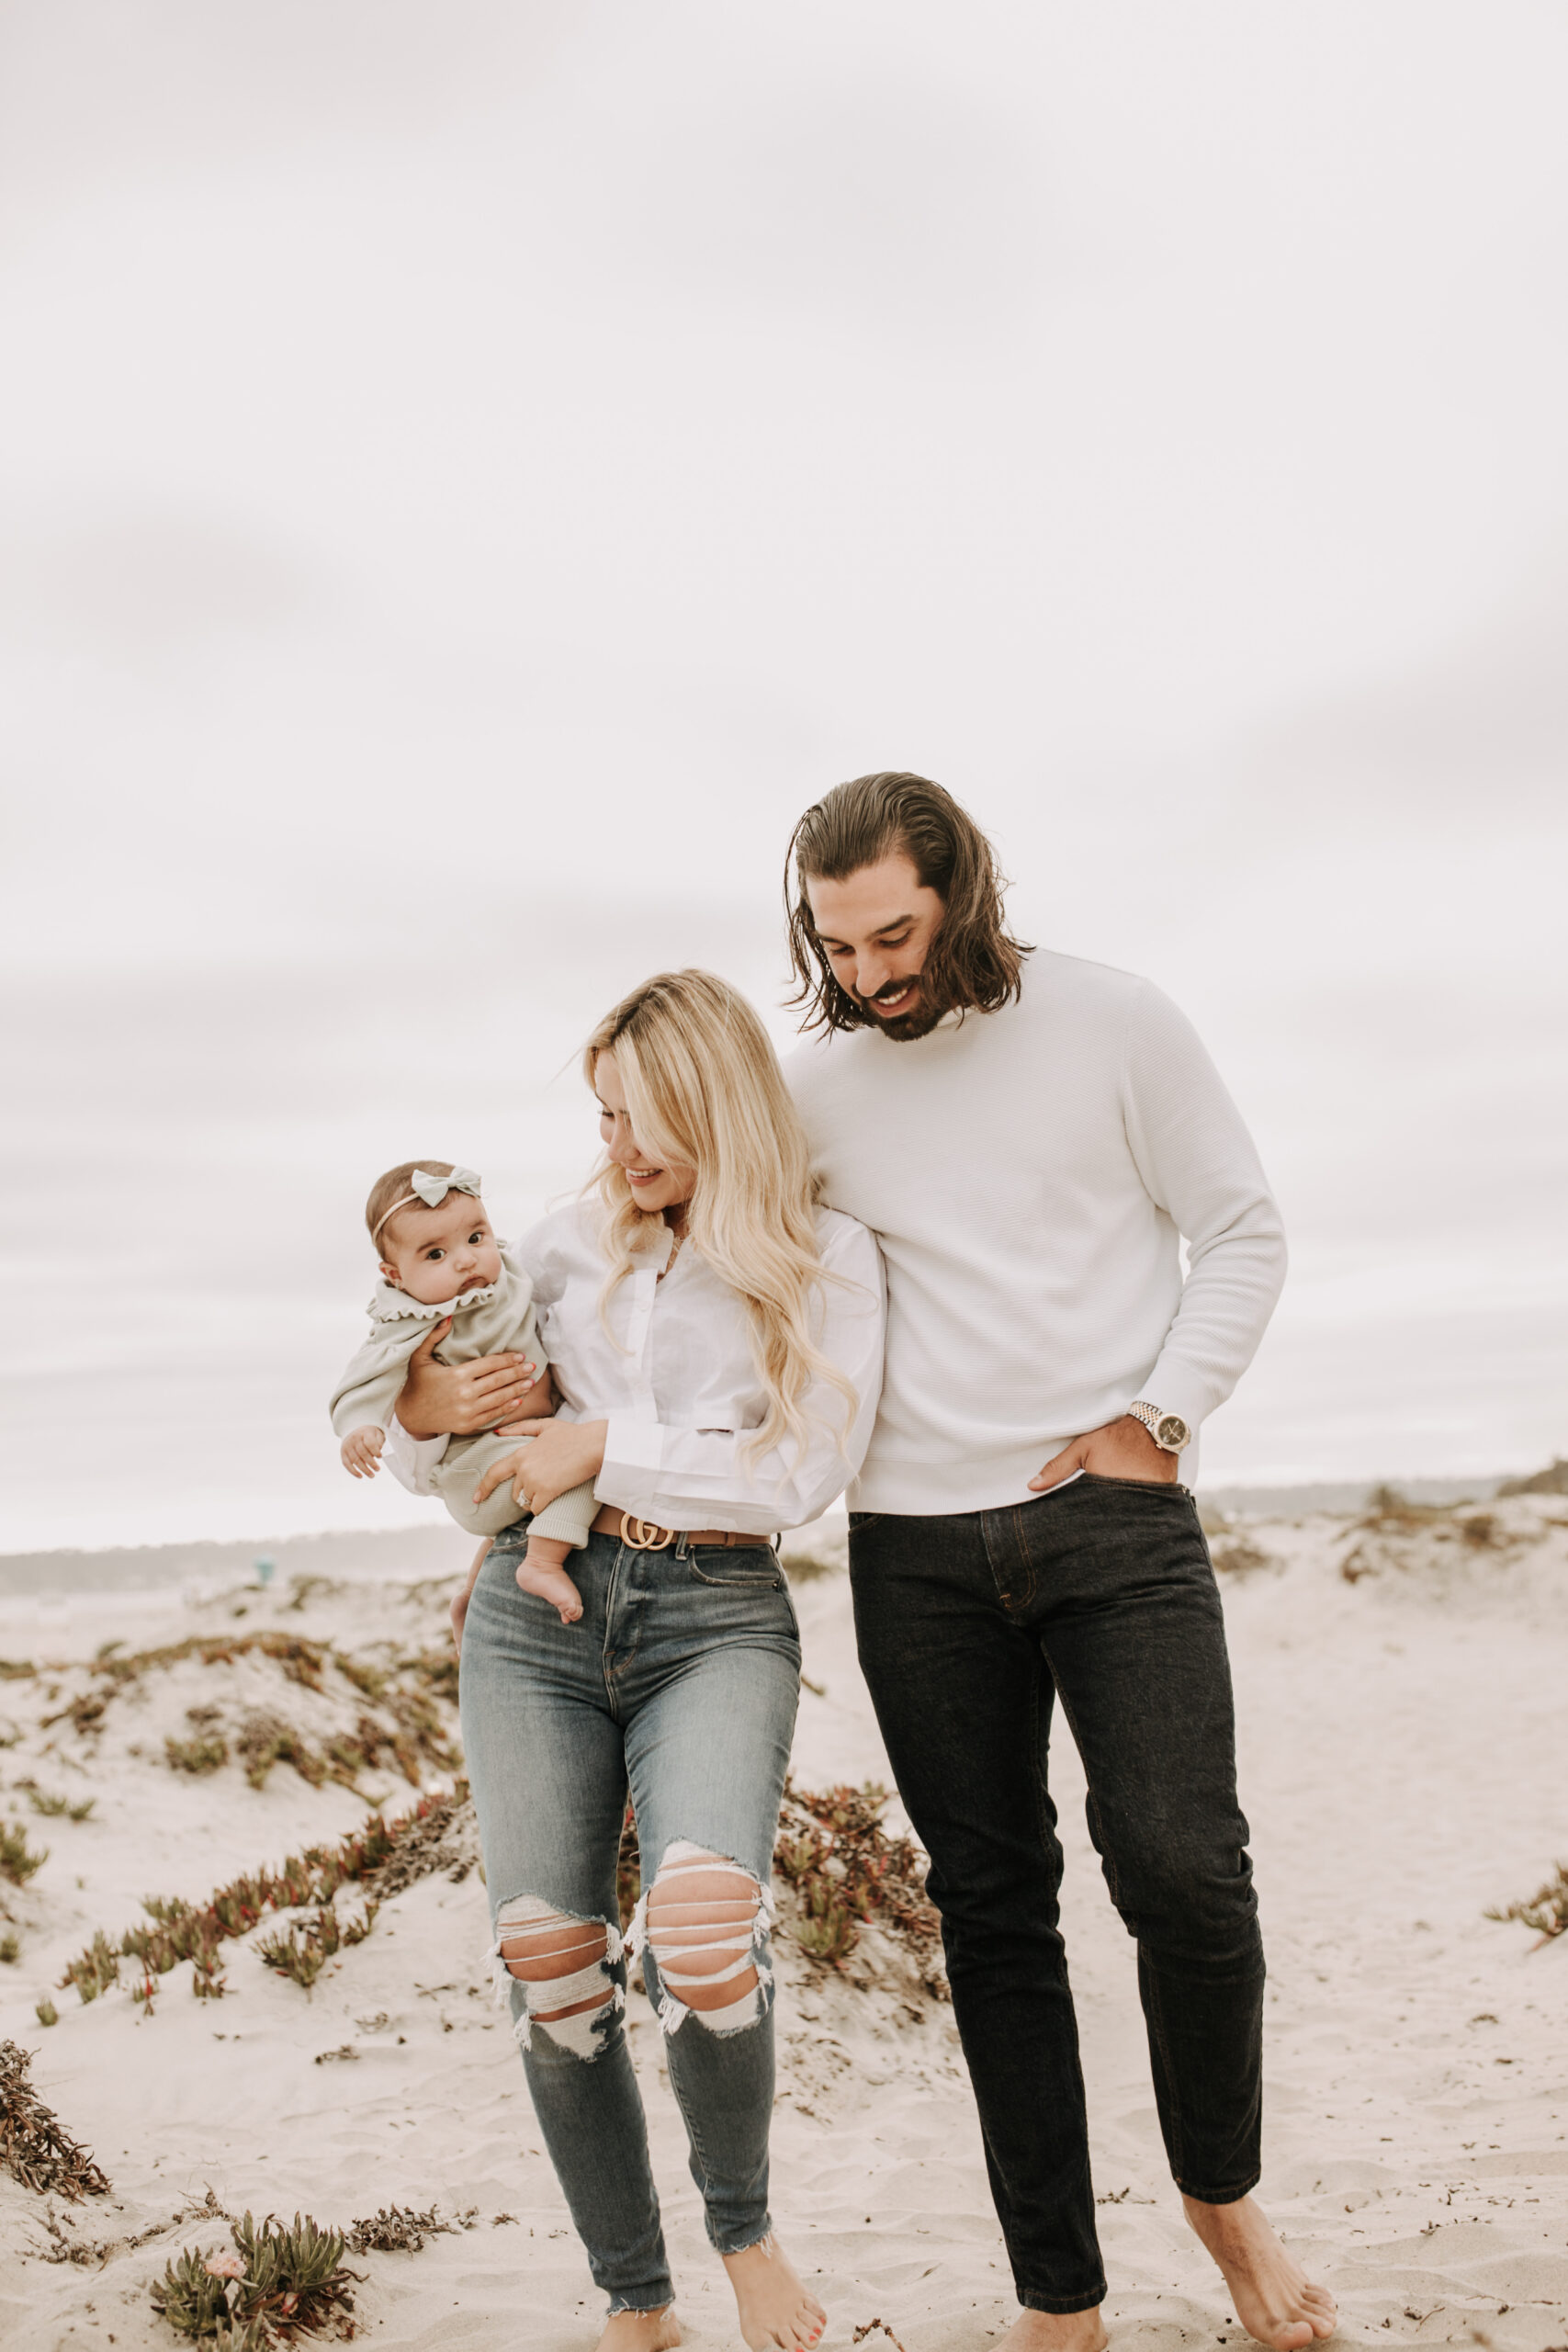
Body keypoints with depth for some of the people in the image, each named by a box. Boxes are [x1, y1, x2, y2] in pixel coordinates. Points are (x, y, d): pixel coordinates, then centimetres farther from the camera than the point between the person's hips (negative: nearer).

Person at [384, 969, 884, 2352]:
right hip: (538, 1613, 4)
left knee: (702, 1913, -27)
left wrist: (604, 1444, -9)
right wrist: (425, 1407, -3)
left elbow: (801, 1476, -7)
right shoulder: (569, 1246, 14)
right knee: (548, 1962, -6)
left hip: (717, 1622, -3)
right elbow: (417, 1449, 21)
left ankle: (742, 2222, 3)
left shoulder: (828, 1259, 4)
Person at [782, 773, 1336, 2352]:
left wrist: (1158, 1418, -8)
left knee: (1182, 1869, -13)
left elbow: (1244, 1232, 3)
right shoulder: (816, 1084, 6)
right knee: (990, 1909, 6)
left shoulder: (1111, 1022, -2)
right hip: (917, 1542, 3)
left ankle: (1220, 2190, 18)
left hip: (1113, 1511, -2)